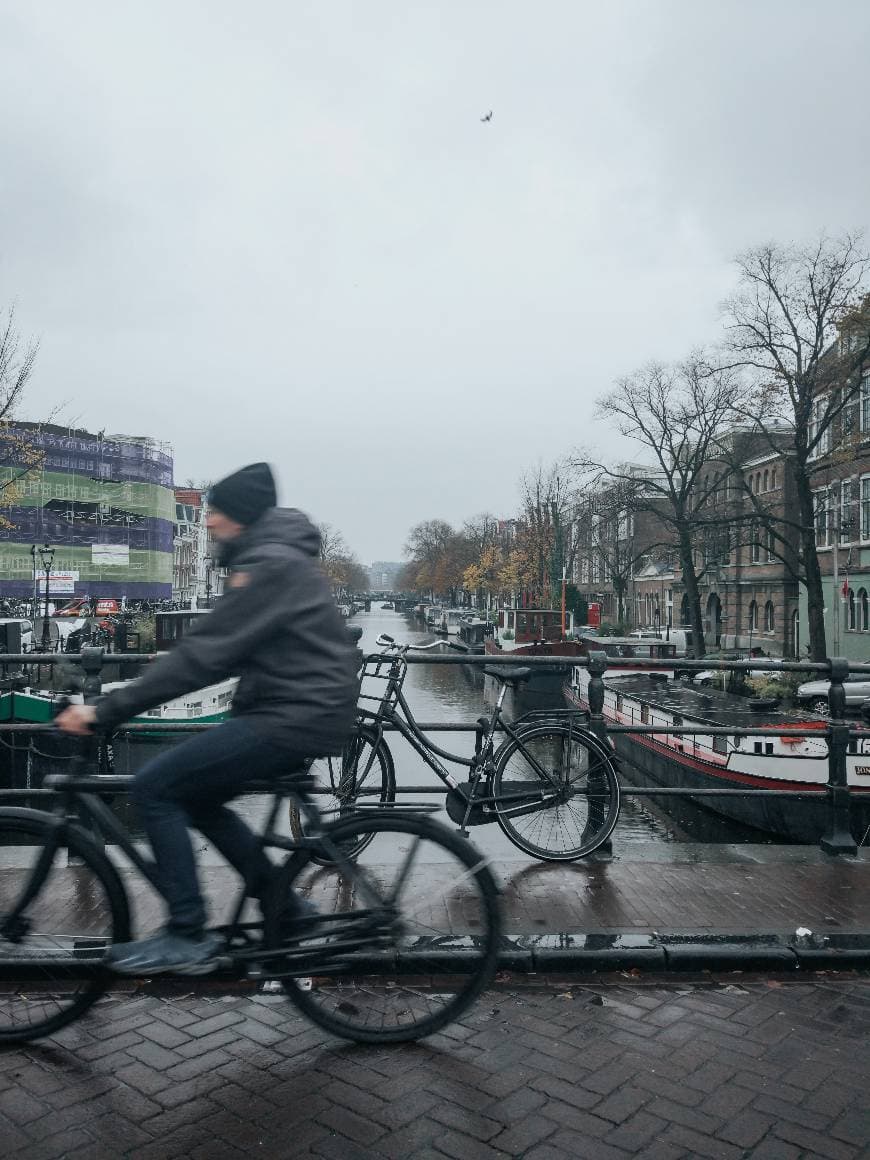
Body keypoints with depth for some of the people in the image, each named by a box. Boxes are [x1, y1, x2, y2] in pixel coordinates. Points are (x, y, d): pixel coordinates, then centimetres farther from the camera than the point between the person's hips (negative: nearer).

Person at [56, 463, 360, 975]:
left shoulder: (268, 565, -16)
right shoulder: (275, 556, 16)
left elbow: (205, 654, -22)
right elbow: (222, 651, 19)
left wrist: (107, 711, -18)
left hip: (298, 715, -10)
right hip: (304, 708, 10)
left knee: (154, 789, -7)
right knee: (195, 796, 18)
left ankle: (188, 936, 3)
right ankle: (283, 907, 24)